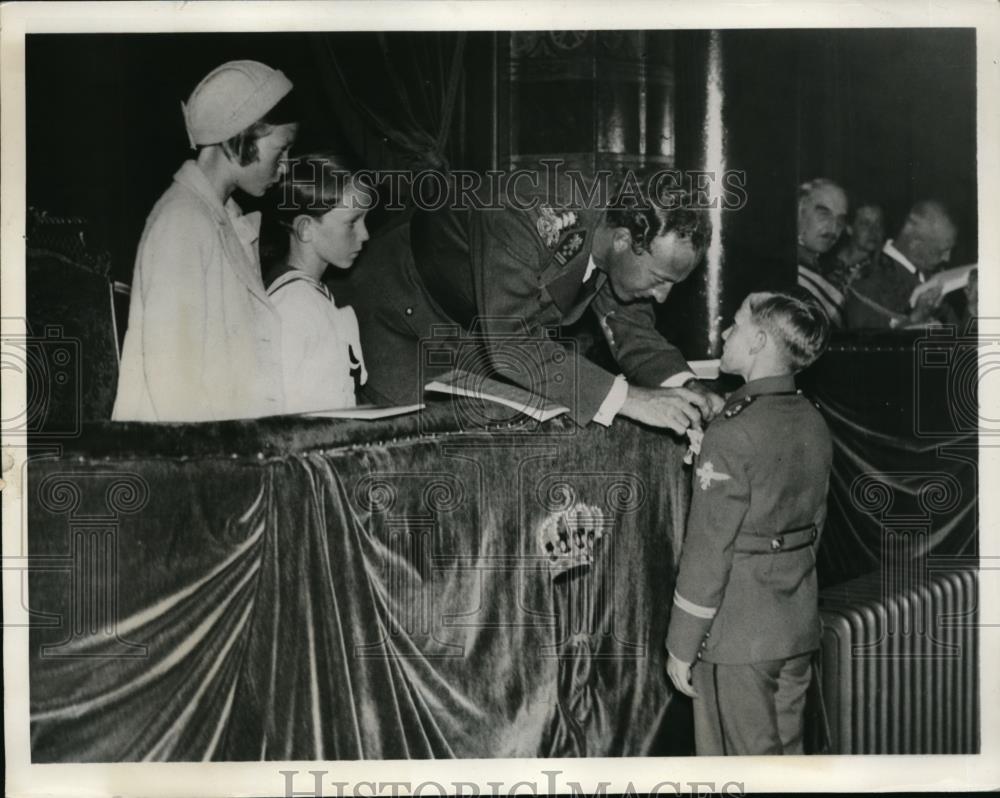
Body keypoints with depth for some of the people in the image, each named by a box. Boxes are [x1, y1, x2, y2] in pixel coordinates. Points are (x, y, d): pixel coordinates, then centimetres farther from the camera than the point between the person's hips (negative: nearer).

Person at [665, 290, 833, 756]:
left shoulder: (732, 436, -21)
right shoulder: (813, 424, 2)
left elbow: (708, 550, -19)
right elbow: (816, 522, 11)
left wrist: (681, 647, -11)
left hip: (736, 636, -7)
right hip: (799, 629, 7)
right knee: (786, 752, 19)